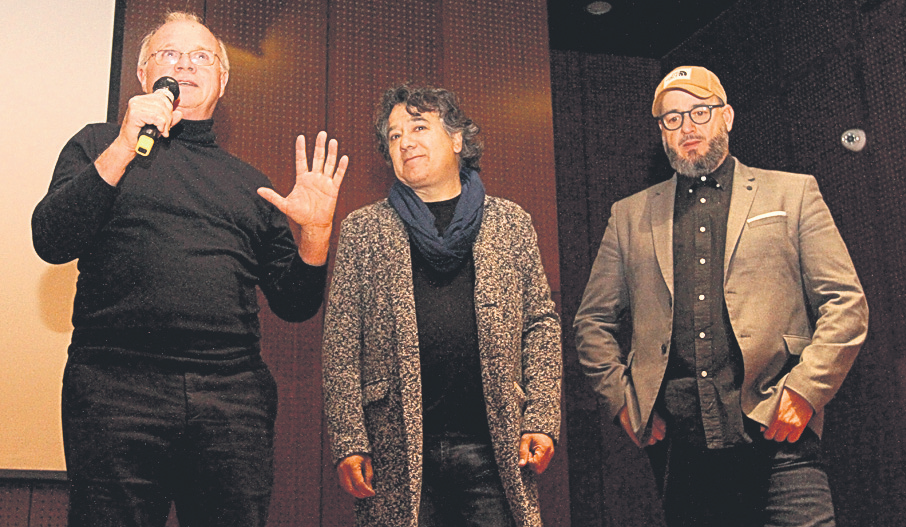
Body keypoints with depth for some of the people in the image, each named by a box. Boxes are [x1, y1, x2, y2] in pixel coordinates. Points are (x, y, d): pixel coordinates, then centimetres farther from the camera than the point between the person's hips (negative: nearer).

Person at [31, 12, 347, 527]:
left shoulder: (249, 183, 21)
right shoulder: (98, 145, 15)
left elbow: (294, 305, 18)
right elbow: (51, 242, -1)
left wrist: (316, 233, 0)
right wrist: (123, 150, -7)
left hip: (235, 397, 3)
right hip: (118, 388, -2)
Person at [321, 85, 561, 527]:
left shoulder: (510, 223, 10)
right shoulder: (363, 229, 7)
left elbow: (541, 323, 10)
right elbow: (342, 344, 3)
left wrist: (541, 421, 0)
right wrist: (349, 443, -5)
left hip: (493, 449, 1)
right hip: (398, 456, -1)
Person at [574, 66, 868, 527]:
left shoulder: (792, 194, 10)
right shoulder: (630, 215, 15)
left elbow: (846, 304, 5)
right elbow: (592, 323, 18)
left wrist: (803, 392, -6)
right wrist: (622, 401, 5)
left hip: (774, 434, -1)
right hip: (678, 443, 2)